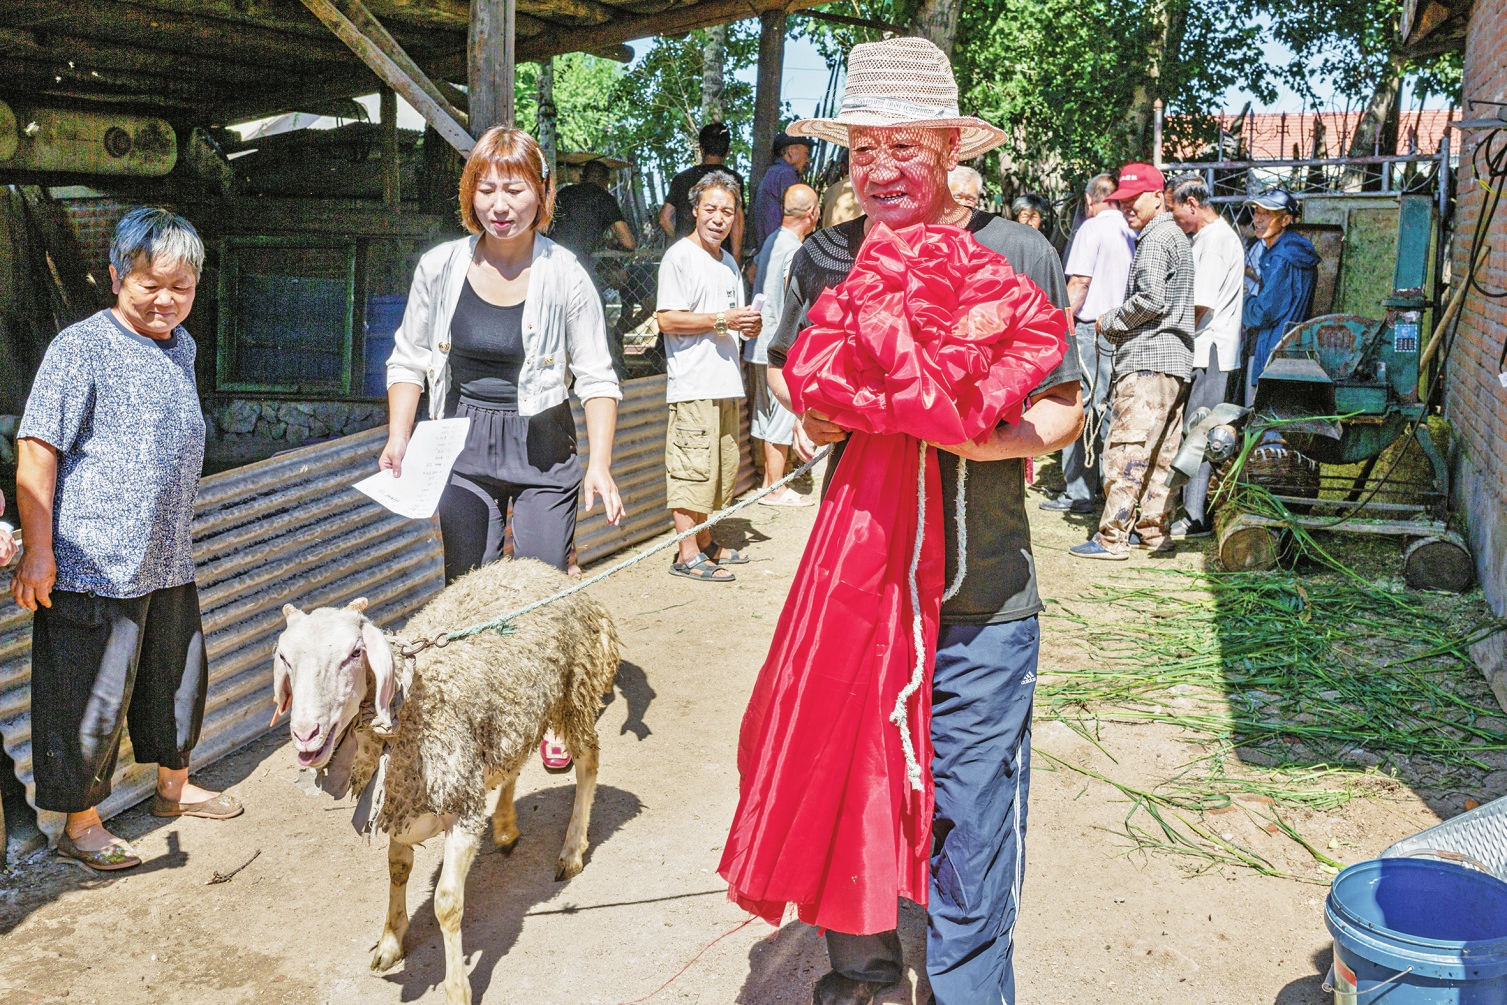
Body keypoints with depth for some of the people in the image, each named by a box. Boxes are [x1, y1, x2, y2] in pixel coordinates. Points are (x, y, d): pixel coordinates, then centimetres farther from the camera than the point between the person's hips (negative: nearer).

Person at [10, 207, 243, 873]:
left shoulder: (181, 345, 10)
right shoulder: (81, 348, -14)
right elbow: (37, 449, -16)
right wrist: (37, 551, -18)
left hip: (167, 561, 8)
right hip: (93, 565, -8)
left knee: (179, 674, 21)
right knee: (93, 695, 2)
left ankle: (174, 786, 41)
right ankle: (80, 825, 20)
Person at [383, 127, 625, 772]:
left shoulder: (565, 276, -8)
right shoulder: (440, 267, -3)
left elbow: (596, 378, -4)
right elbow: (409, 360, 7)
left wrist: (600, 465, -13)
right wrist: (398, 437, -5)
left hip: (542, 448, -2)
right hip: (463, 446, 2)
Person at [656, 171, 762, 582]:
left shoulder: (729, 262, 20)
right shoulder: (680, 256, -6)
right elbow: (668, 319, -14)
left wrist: (748, 326, 4)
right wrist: (721, 320, -17)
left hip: (726, 385, 9)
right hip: (693, 384, -8)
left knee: (720, 469, 13)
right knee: (692, 471, -8)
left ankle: (705, 544, 24)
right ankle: (688, 556, -3)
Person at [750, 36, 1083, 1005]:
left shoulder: (1016, 252, -6)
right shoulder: (826, 255, 2)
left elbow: (1064, 410, -4)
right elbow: (786, 366, 14)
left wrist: (978, 439, -22)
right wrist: (811, 410, -9)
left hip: (980, 597, -3)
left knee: (970, 810, 6)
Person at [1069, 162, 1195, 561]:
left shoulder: (1156, 239, -9)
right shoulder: (1176, 237, 23)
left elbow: (1149, 300, -19)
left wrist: (1110, 322, -4)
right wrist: (1118, 327, 15)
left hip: (1148, 360, -11)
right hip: (1174, 360, 11)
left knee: (1126, 449, -11)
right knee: (1161, 452, 12)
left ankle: (1112, 538, -11)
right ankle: (1156, 530, 16)